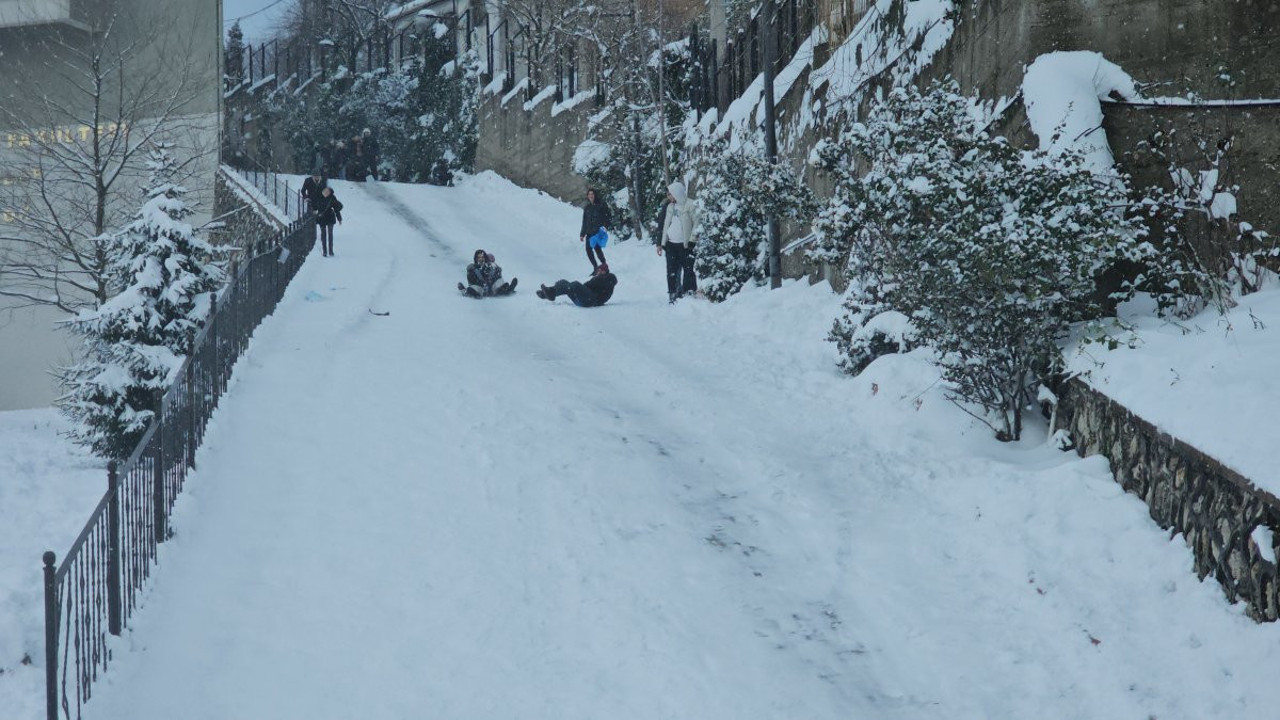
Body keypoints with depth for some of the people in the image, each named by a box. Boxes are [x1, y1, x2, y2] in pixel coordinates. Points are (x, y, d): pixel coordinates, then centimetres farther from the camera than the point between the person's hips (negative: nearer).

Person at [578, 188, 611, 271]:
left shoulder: (601, 205, 2)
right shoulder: (587, 207, 17)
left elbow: (606, 217, -3)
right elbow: (584, 222, 20)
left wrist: (605, 227, -18)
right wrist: (582, 234, 17)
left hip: (599, 231, -6)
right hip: (589, 232, 6)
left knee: (597, 248, -18)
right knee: (588, 249, -5)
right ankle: (596, 268, 5)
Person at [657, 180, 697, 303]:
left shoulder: (690, 205, -8)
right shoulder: (669, 207, 13)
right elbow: (665, 225, 18)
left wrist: (691, 241, -14)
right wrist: (662, 243, 14)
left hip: (685, 245, -6)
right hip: (671, 244, 7)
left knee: (688, 269, -5)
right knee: (672, 272, 6)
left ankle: (689, 292, -1)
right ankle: (673, 294, 10)